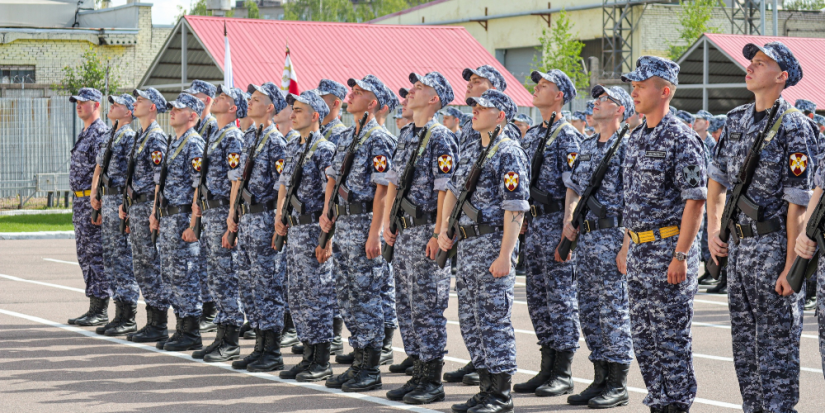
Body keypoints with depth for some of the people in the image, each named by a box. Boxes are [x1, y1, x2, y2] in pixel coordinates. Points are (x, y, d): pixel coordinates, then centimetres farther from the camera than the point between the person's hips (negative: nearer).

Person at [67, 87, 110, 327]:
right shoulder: (84, 134, 19)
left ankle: (100, 311, -5)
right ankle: (94, 308, 15)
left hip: (93, 201, -10)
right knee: (85, 255, 11)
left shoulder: (101, 133, -12)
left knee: (96, 255, -8)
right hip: (80, 201, 10)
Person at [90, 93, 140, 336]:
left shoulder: (130, 136, -11)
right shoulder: (110, 137, 17)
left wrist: (125, 203, -20)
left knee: (124, 258, -7)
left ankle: (128, 318, -4)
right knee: (111, 258, 10)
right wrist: (95, 195, 15)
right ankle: (120, 314, 15)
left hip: (121, 199, -10)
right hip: (108, 201, 10)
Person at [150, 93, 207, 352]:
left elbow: (199, 187, -19)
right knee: (170, 275, 11)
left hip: (183, 217, -10)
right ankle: (182, 328, 17)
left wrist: (193, 224, -22)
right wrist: (155, 213, 19)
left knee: (185, 275, -6)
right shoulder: (173, 143, 16)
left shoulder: (194, 144, -13)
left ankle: (191, 334, -1)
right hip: (167, 217, 10)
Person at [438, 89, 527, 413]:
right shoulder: (470, 150, 14)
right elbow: (453, 189, 22)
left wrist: (505, 255, -22)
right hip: (467, 244, 9)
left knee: (494, 321, -5)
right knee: (470, 321, 11)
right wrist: (444, 228, 7)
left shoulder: (509, 153, -12)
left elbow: (515, 207, -17)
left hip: (493, 242, -9)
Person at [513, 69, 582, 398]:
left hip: (556, 222, -8)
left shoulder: (567, 136, -9)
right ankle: (547, 370, 16)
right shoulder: (531, 136, 16)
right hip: (534, 223, 9)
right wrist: (521, 221, 16)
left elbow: (572, 188, -15)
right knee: (537, 297, 9)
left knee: (561, 298, -5)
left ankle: (563, 374, -1)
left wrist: (566, 233, -20)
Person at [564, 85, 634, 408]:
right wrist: (568, 221, 8)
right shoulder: (587, 146, 15)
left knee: (614, 311, -4)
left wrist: (627, 244, -19)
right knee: (590, 311, 9)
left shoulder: (627, 146, -9)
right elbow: (574, 188, 24)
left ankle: (618, 385, 2)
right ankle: (600, 379, 17)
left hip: (612, 236, -8)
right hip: (586, 237, 8)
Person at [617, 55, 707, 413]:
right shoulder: (636, 138, 14)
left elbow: (695, 201, -16)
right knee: (643, 337, 11)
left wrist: (681, 256, -20)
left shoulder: (681, 139, -12)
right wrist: (626, 247, 18)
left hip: (668, 248, -9)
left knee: (672, 336, -3)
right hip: (640, 250, 9)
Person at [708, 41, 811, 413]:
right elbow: (717, 179, 20)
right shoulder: (736, 120, 10)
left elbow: (797, 204, -15)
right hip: (738, 246, 8)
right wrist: (713, 230, 8)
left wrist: (790, 267, -18)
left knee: (777, 344, -2)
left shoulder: (793, 127, -12)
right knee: (744, 342, 13)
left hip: (774, 246, -7)